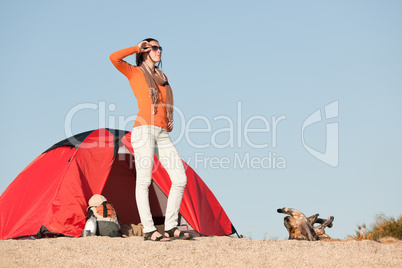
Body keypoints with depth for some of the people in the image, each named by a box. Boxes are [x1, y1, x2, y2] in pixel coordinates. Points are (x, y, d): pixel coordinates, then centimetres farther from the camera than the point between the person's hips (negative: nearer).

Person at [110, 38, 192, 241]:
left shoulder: (162, 78, 25)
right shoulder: (135, 73, 8)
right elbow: (114, 58, -11)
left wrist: (170, 122, 14)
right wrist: (137, 48, 2)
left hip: (162, 134, 7)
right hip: (144, 130, -7)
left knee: (180, 179, -1)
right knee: (144, 181, -8)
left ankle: (170, 228, 5)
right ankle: (149, 231, -7)